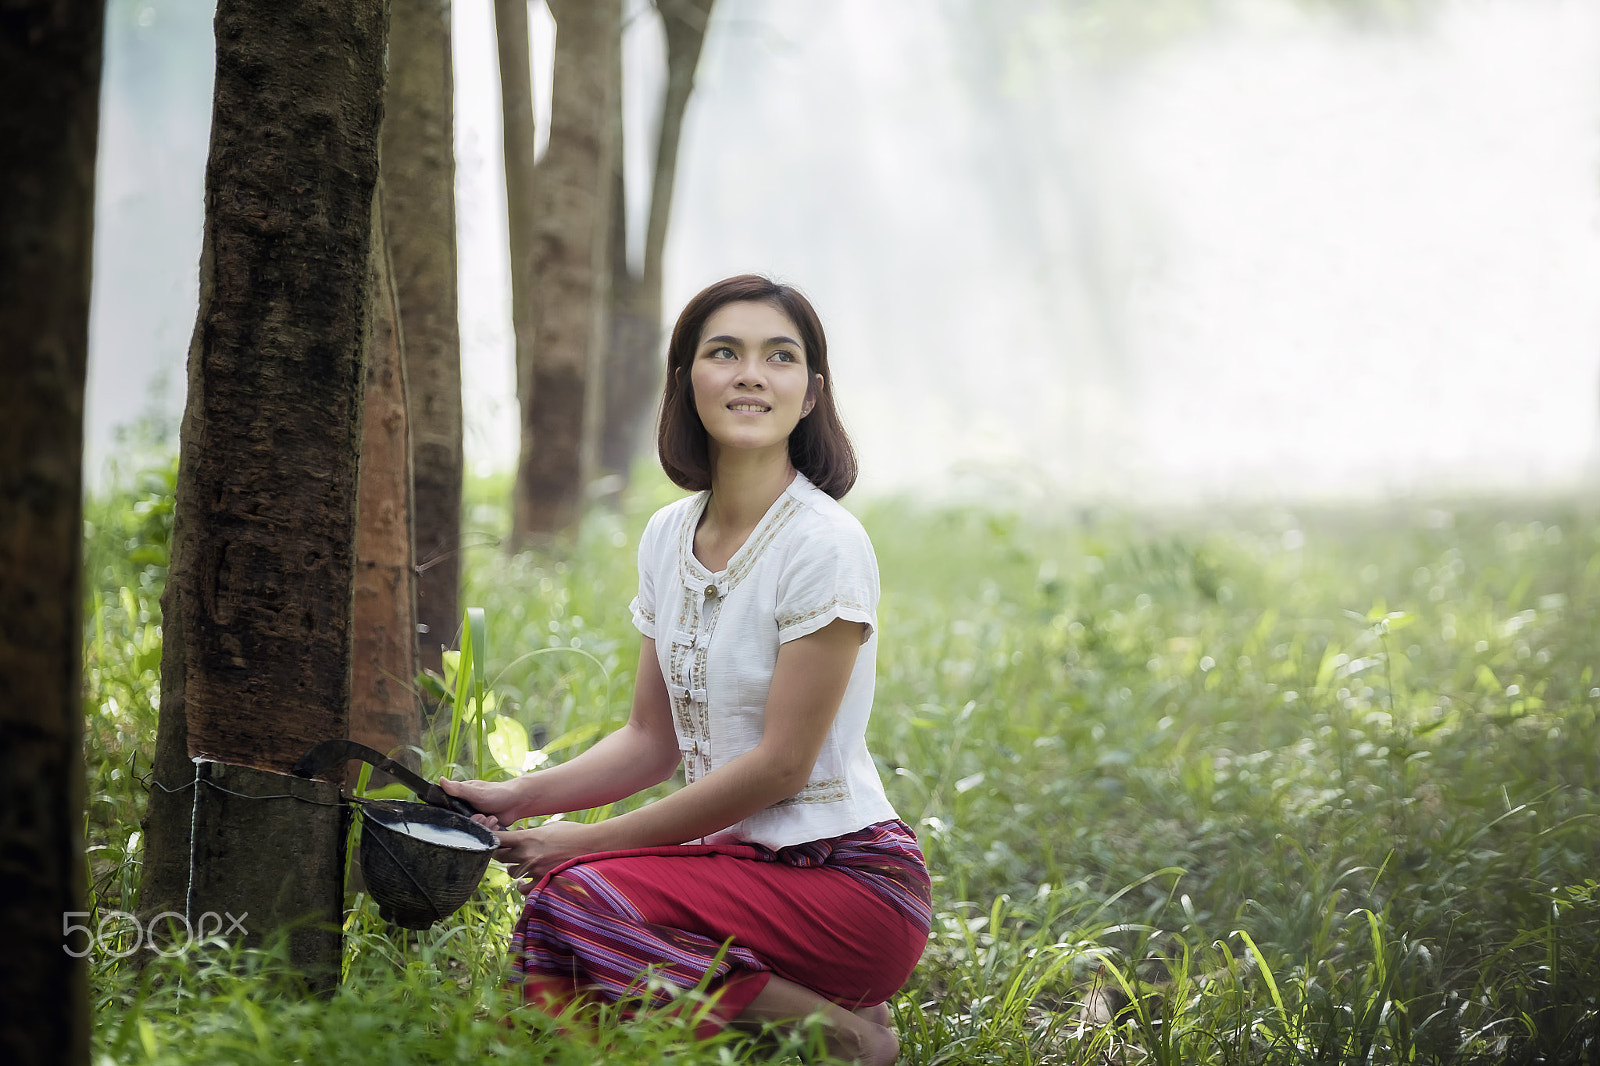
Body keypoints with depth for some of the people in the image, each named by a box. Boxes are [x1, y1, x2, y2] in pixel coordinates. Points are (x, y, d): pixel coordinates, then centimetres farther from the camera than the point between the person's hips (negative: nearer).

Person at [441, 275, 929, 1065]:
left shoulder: (823, 546, -13)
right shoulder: (668, 537, 10)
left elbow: (780, 764, -16)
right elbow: (653, 740, 15)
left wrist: (594, 840, -13)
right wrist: (520, 796, -1)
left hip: (851, 882, -7)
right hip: (737, 855, 7)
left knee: (576, 898, -27)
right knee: (544, 966, -20)